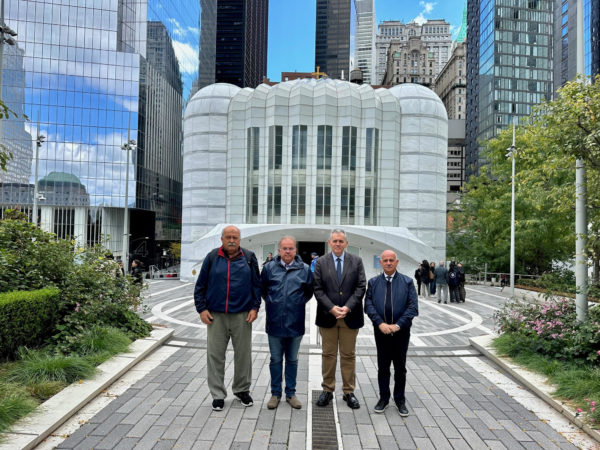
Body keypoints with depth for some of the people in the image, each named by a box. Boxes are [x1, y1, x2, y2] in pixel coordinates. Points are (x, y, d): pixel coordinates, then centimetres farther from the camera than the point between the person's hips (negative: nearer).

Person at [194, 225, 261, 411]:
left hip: (242, 316, 0)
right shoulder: (212, 258, 3)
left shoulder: (249, 258, 4)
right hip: (216, 315, 0)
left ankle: (242, 389, 29)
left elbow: (256, 284, 7)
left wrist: (255, 307, -1)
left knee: (243, 354, 9)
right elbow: (200, 286, 6)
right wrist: (202, 309, -1)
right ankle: (218, 394, 20)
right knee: (215, 355, 6)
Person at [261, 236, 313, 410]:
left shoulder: (304, 270, -2)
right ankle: (275, 393, 25)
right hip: (275, 322, 0)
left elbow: (309, 292, 10)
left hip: (295, 323, 0)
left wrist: (298, 304, 4)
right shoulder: (269, 268, -1)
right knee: (275, 359, 11)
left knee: (292, 360, 14)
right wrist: (271, 303, 8)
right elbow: (262, 289, 12)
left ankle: (291, 393, 27)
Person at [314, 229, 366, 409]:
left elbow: (361, 287, -2)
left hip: (350, 316, 0)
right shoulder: (321, 262, 2)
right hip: (327, 316, 0)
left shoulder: (356, 261, 3)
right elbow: (318, 289, -2)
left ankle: (349, 392, 21)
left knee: (349, 355, 9)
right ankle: (327, 390, 22)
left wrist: (347, 307, -13)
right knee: (328, 354, 9)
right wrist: (331, 308, -14)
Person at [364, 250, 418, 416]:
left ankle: (400, 400, 25)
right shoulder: (373, 282, 4)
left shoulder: (407, 282, 1)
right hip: (381, 331, 1)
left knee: (400, 367, 10)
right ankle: (383, 398, 25)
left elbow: (413, 306, -6)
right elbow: (368, 305, -3)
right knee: (383, 367, 10)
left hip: (401, 331, 0)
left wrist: (398, 325, -15)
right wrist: (380, 323, -15)